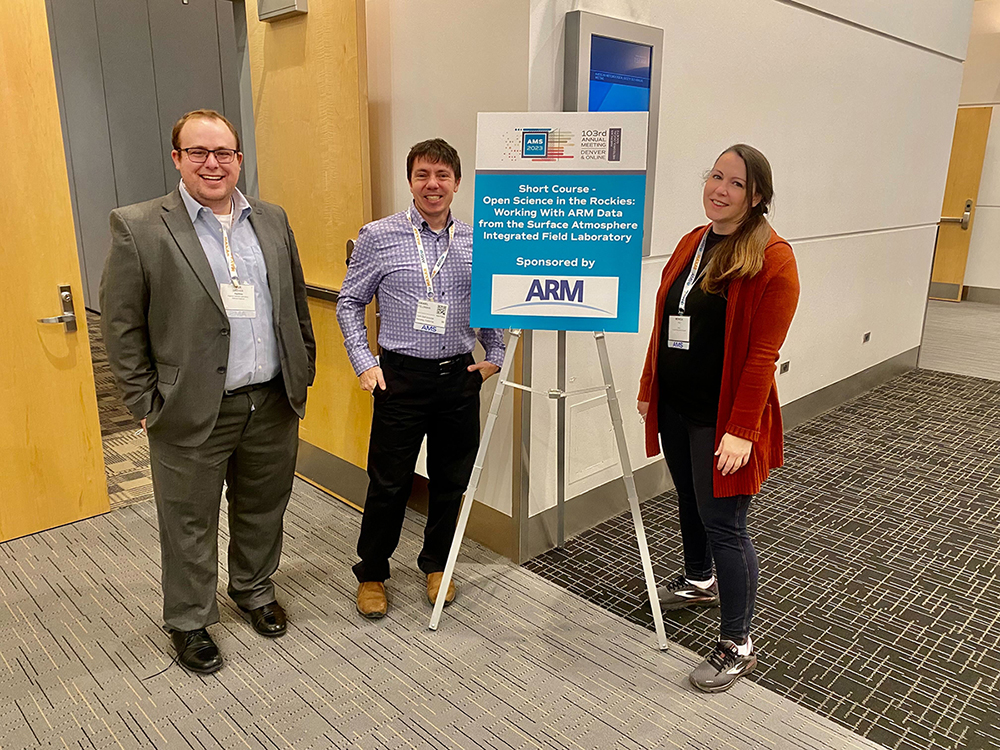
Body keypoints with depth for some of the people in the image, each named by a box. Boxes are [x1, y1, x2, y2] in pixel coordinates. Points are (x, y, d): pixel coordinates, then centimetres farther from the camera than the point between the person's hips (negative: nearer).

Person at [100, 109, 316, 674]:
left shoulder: (272, 220, 6)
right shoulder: (138, 228, -7)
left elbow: (297, 305, 13)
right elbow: (121, 326, -5)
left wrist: (303, 375, 11)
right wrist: (146, 404, -6)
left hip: (274, 404, 4)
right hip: (193, 413, -4)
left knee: (263, 509, 19)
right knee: (190, 524, 12)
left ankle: (254, 589, 44)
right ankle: (189, 622, 33)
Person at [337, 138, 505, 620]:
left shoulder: (477, 242, 6)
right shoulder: (379, 236, -2)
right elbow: (349, 302, 3)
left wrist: (494, 355, 7)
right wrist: (364, 362, -5)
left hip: (460, 376, 3)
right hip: (401, 376, -3)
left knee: (451, 480, 12)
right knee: (389, 484, 4)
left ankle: (436, 563, 33)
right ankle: (371, 574, 24)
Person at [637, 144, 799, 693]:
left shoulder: (772, 259, -13)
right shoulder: (691, 243, 9)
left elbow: (762, 354, -18)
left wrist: (741, 430, -20)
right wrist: (648, 388, 14)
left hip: (722, 419, -7)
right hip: (675, 407, 7)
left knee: (724, 523, 0)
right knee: (690, 502, 22)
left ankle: (737, 646, 15)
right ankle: (699, 581, 47)